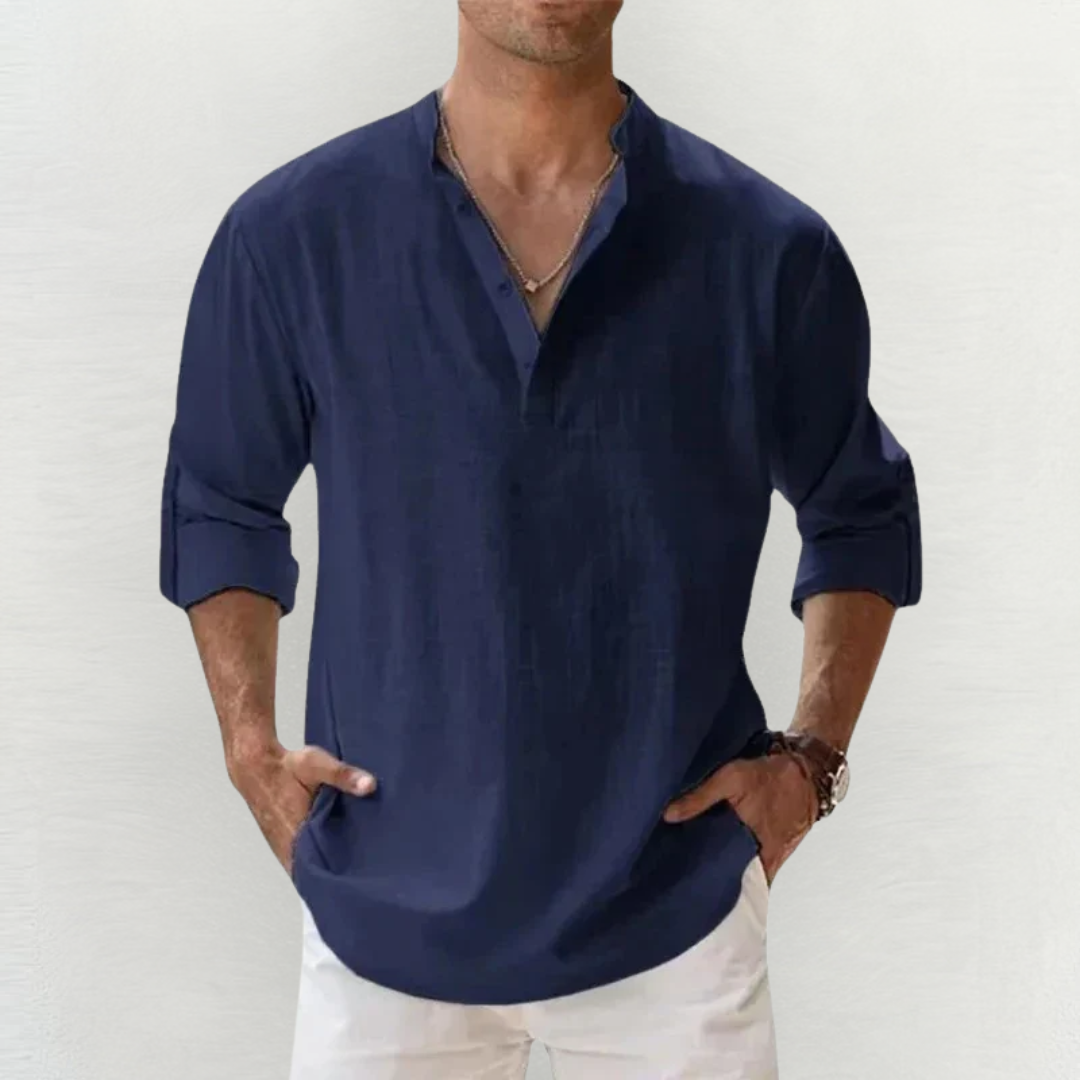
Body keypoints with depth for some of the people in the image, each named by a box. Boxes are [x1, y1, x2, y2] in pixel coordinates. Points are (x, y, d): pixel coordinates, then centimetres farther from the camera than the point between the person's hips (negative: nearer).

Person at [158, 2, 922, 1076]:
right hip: (382, 908, 1)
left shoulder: (768, 250, -7)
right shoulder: (290, 234, -6)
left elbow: (860, 513, 8)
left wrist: (811, 755, -2)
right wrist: (250, 746, -2)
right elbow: (218, 507, 8)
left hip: (674, 915, 0)